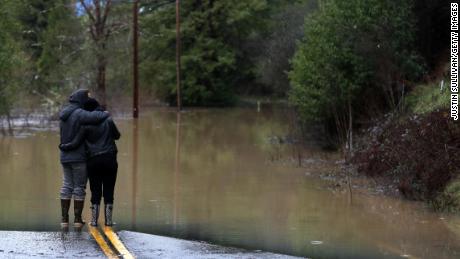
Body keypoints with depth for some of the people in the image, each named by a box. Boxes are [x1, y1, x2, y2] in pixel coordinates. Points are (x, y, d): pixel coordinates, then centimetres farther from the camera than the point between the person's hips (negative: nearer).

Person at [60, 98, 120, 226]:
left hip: (94, 161, -1)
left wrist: (63, 147, 12)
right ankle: (108, 220, 6)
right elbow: (117, 136, 16)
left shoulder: (86, 125, -6)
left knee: (95, 192, 7)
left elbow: (75, 144, -6)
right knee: (108, 192, 6)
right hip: (110, 160, 1)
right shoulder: (108, 120, 1)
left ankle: (94, 220, 8)